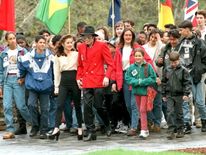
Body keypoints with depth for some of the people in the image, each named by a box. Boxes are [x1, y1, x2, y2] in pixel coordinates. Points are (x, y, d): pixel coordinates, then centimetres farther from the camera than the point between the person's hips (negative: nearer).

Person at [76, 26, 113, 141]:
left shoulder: (102, 46, -3)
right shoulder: (81, 47, 10)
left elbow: (110, 64, -3)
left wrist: (107, 76, -15)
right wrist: (78, 78, 9)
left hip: (98, 81, -4)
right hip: (86, 82, 4)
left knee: (98, 106, -1)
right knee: (87, 106, -2)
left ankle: (108, 125, 26)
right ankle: (91, 132, 4)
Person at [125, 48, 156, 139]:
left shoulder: (148, 66, -5)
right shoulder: (132, 67, 4)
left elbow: (153, 78, -7)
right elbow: (127, 78, 0)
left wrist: (142, 82, -16)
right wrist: (137, 82, -15)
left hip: (145, 91, -4)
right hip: (136, 91, 4)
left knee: (143, 110, -11)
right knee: (140, 111, 11)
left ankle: (144, 131, -11)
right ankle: (145, 129, 21)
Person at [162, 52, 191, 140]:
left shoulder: (183, 70, -5)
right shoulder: (167, 70, 4)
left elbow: (187, 83, -5)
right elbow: (164, 82, 12)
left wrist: (186, 93, -13)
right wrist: (164, 94, 10)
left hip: (179, 95, -2)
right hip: (169, 95, 2)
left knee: (179, 113, 7)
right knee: (170, 112, -5)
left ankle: (180, 130, 17)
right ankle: (171, 131, -5)